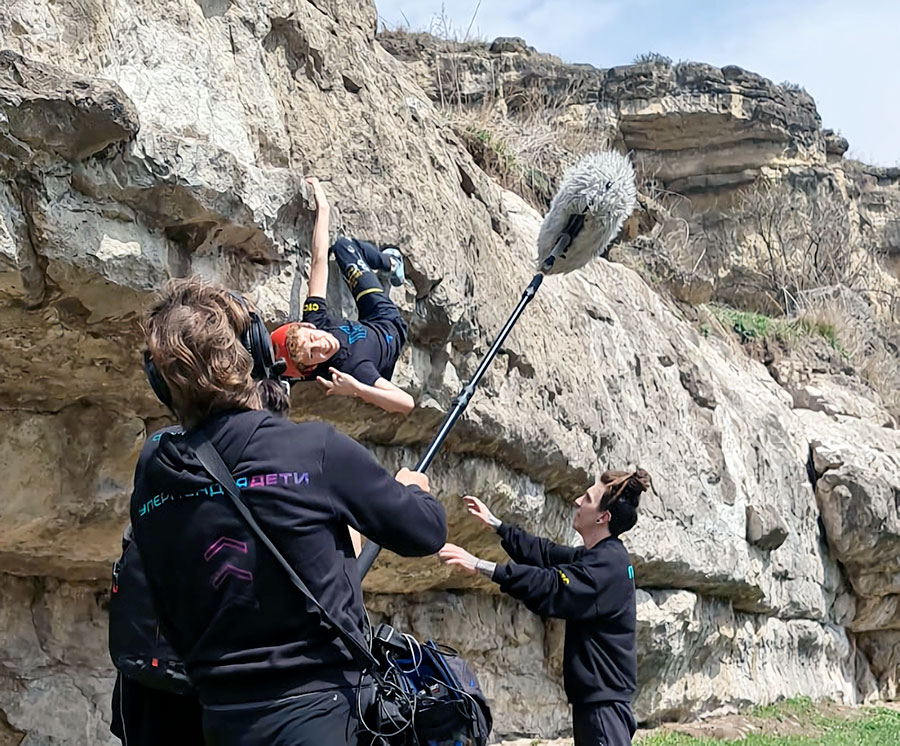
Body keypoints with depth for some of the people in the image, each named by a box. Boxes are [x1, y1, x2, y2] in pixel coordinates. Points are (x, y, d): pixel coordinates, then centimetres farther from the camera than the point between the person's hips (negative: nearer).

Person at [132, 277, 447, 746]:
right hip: (316, 708, -6)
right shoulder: (316, 451, -14)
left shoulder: (151, 480, 0)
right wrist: (412, 490, 21)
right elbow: (426, 533, 0)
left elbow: (173, 628, 10)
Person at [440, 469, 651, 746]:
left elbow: (550, 587, -29)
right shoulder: (597, 556, 13)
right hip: (592, 694, 11)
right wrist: (494, 523, 23)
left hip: (604, 697, -11)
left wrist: (481, 566, -33)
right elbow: (546, 553, 23)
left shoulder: (609, 563, -19)